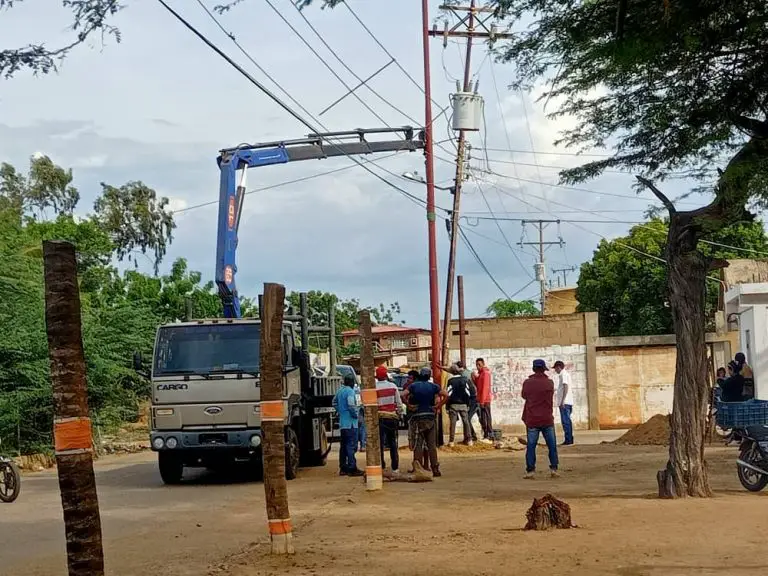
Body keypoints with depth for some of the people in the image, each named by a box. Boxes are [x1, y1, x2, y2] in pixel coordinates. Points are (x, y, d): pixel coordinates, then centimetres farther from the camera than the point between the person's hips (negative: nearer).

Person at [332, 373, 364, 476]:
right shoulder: (350, 391, -14)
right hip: (350, 423, -9)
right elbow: (351, 405, -24)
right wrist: (356, 414, -10)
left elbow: (334, 403, 24)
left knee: (344, 445, 13)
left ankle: (343, 468, 16)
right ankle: (352, 469, -8)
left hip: (342, 423, 9)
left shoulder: (340, 391, 12)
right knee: (351, 445, -7)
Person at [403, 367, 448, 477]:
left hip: (417, 416, -1)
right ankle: (435, 469, 2)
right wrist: (437, 406, -2)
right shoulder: (433, 386, 3)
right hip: (430, 416, 1)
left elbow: (404, 395, -14)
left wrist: (410, 405, -3)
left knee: (418, 444, 2)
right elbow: (446, 396, -7)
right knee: (432, 444, 4)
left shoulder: (413, 386, 2)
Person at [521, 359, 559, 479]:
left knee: (531, 446, 2)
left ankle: (530, 471, -1)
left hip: (532, 420, 0)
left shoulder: (527, 383, -3)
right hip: (547, 419, 0)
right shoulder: (549, 383, -1)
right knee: (552, 445, 8)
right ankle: (553, 469, 5)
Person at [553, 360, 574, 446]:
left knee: (565, 421, -9)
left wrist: (563, 401, -22)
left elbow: (566, 387, -19)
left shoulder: (563, 374, -9)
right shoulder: (567, 374, 20)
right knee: (567, 421, 12)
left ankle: (568, 440, -10)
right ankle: (570, 439, 15)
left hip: (564, 402, -10)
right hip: (568, 402, 10)